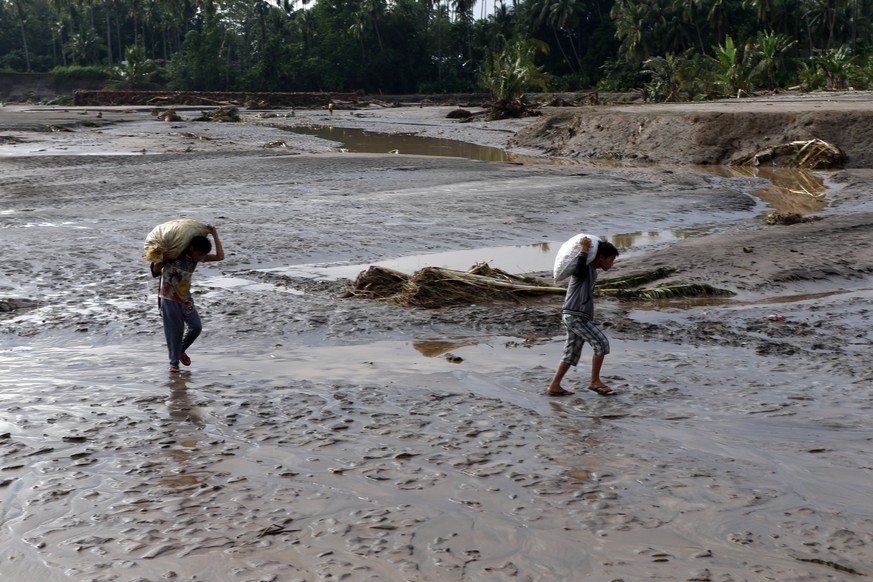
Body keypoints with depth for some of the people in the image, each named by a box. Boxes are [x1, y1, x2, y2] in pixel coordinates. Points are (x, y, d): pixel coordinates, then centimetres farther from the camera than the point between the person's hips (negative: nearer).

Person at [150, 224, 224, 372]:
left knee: (196, 326, -1)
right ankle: (174, 362, 15)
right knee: (174, 330, -2)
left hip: (185, 298, 5)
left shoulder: (197, 257, -3)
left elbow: (220, 256, -11)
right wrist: (160, 259, -31)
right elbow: (156, 269, -12)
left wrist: (215, 235, -15)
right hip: (169, 298, -5)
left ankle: (181, 350, 26)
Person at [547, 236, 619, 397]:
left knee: (572, 352, 9)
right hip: (575, 315, -10)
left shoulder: (593, 271, 18)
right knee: (601, 343, -10)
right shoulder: (584, 269, -11)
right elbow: (579, 272, -34)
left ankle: (554, 386, 12)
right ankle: (595, 381, -2)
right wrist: (584, 250, -33)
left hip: (580, 317, 10)